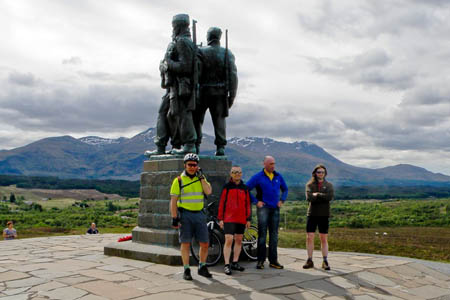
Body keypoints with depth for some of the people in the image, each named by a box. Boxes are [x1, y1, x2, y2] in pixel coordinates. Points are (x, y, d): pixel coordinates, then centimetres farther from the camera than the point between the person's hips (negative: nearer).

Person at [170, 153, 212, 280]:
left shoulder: (201, 178, 11)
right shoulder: (179, 180, 0)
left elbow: (208, 191, -6)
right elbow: (173, 200, -3)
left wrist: (201, 176, -7)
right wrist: (174, 217, -10)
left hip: (199, 214, 3)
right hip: (185, 215, -3)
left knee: (204, 243, 5)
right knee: (185, 243, 1)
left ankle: (202, 267, 22)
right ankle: (186, 270, 11)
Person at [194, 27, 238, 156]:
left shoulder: (201, 52, -2)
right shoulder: (227, 54, 4)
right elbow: (233, 76, -2)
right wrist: (232, 95, 1)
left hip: (203, 92, -2)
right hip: (220, 92, 2)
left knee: (196, 118, 9)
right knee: (219, 119, 6)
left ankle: (195, 145, 4)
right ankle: (220, 147, -1)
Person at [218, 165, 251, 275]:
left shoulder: (245, 188, 10)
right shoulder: (227, 187, 1)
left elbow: (248, 204, 12)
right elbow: (222, 203, 1)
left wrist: (248, 219, 8)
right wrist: (220, 218, -3)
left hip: (241, 219, 4)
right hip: (229, 218, -4)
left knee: (239, 240, 9)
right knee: (229, 240, -9)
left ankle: (235, 263, 20)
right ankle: (227, 265, -7)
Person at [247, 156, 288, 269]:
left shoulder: (278, 176, 9)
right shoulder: (258, 177, -4)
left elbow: (285, 189, 23)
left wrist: (282, 200, 8)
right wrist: (256, 201, -7)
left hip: (275, 209, 4)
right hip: (263, 207, -4)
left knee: (274, 235, 7)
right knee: (262, 234, -3)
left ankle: (273, 261, 14)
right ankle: (260, 261, 4)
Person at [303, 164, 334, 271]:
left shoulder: (329, 185, 8)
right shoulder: (310, 185, 6)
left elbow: (330, 197, -12)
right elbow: (309, 197, -11)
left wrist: (317, 195, -11)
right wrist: (323, 197, -12)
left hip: (324, 215, 0)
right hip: (312, 214, 0)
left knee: (324, 239, 3)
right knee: (309, 237, -2)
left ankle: (325, 261, 10)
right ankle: (309, 261, 7)